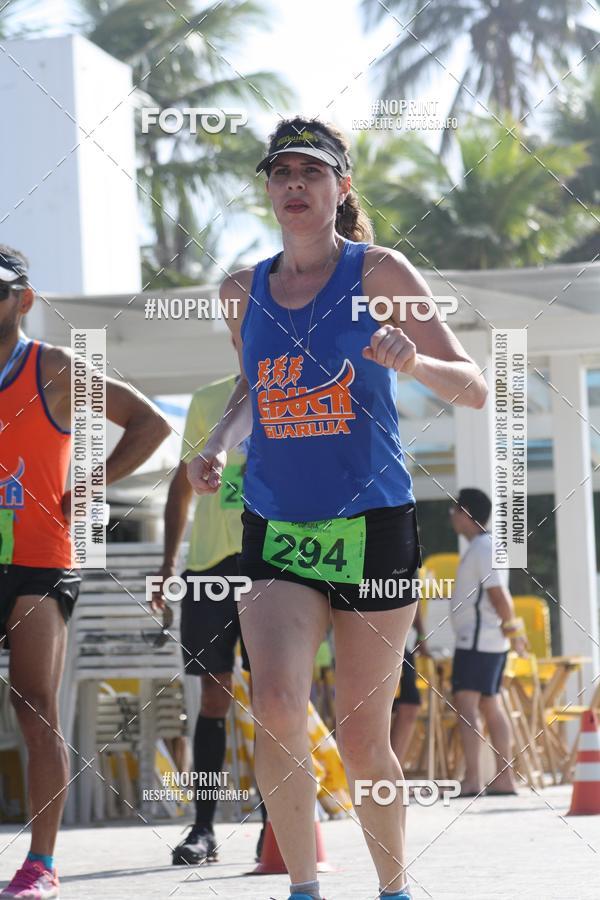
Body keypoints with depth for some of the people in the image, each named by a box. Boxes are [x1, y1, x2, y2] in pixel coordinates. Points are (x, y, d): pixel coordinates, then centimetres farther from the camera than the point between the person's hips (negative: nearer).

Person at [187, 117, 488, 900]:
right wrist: (218, 446, 6)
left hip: (373, 526, -2)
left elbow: (473, 388, -7)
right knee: (276, 710, -20)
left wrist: (412, 361, -27)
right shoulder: (244, 292, 7)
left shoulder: (378, 272, -4)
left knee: (362, 740, 4)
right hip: (276, 532, 3)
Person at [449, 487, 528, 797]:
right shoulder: (487, 546, 18)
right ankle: (504, 778, 12)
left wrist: (512, 628, -13)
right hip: (491, 639, 10)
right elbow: (496, 595, 18)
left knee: (466, 704, -13)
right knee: (490, 704, 11)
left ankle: (472, 779, -20)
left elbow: (498, 594, -19)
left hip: (476, 639, -10)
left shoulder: (483, 548, -13)